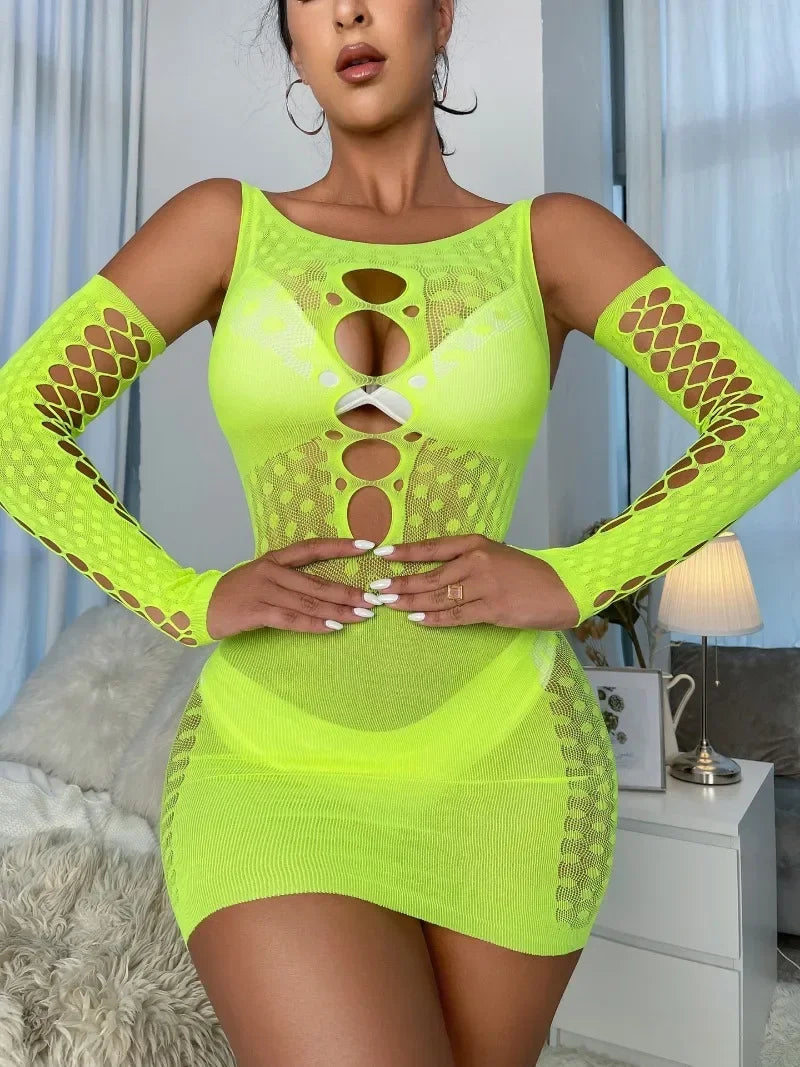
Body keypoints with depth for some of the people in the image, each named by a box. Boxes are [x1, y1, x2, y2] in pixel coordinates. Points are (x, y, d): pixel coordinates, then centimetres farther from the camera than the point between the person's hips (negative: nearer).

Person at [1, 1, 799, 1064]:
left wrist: (571, 582, -14)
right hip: (275, 770, 0)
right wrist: (192, 602, -11)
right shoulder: (223, 221, 7)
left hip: (503, 766, 1)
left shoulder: (550, 235, 6)